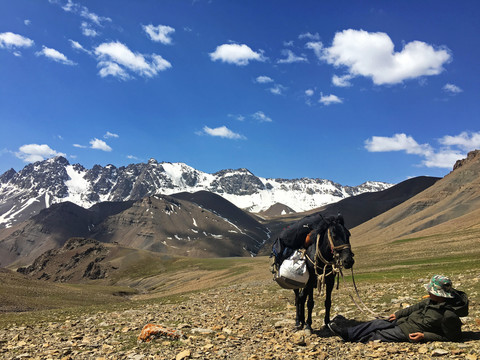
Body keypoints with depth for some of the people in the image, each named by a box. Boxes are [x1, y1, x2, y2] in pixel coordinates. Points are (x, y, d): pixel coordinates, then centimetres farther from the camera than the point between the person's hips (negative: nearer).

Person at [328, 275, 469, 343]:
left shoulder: (449, 315, -28)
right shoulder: (434, 300, -4)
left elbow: (453, 337, -19)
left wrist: (424, 336, -22)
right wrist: (398, 314, 13)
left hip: (408, 332, -8)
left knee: (377, 335, 0)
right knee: (376, 324, 9)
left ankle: (349, 337, 16)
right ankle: (346, 332, 17)